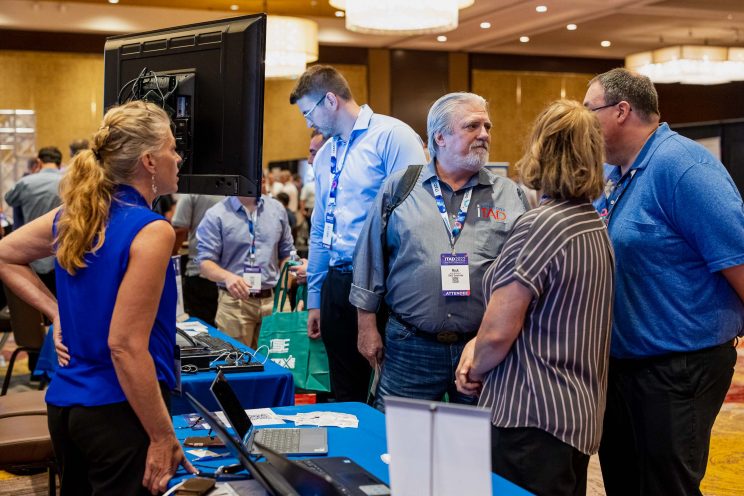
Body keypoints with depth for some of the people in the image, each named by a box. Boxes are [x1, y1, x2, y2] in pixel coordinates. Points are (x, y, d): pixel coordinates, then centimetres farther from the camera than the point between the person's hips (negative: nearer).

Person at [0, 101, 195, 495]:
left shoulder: (73, 215, 4)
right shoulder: (151, 231, -18)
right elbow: (125, 345, -21)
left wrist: (56, 312, 13)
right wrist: (163, 436, -17)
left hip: (63, 402, 8)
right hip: (120, 410, -8)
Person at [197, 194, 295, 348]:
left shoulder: (277, 209, 8)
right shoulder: (216, 215, -4)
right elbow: (205, 261, -9)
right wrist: (227, 276, -29)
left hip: (273, 300, 4)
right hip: (235, 302, -3)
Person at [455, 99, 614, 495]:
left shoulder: (540, 225, -18)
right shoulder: (594, 226, 10)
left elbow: (499, 332, -19)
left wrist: (476, 370, 1)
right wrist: (477, 345, 5)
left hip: (531, 418, -9)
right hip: (578, 414, 9)